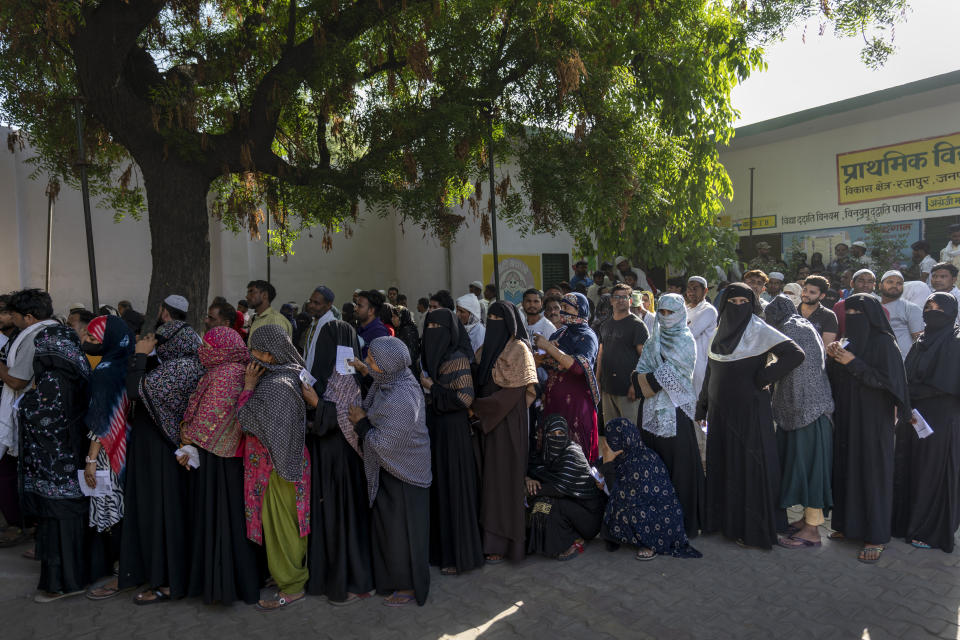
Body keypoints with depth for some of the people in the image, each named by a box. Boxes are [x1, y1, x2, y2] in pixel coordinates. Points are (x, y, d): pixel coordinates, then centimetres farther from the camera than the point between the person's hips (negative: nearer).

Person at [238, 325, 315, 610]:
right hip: (290, 457, 9)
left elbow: (244, 418, -20)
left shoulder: (275, 385, -25)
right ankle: (297, 573, 35)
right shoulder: (291, 374, 3)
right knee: (291, 522, 20)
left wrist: (248, 385, -13)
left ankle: (291, 586, 19)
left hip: (276, 464, -9)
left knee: (281, 525, 5)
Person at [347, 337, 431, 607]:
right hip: (389, 468, 9)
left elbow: (384, 443, -28)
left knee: (401, 529, 8)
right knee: (386, 523, 23)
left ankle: (409, 587, 29)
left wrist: (361, 423, -13)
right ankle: (392, 576, 43)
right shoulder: (395, 379, -6)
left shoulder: (400, 400, -34)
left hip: (402, 473, -9)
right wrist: (365, 372, 3)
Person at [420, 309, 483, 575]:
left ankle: (459, 556, 14)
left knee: (453, 489, 1)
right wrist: (421, 387, 2)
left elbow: (465, 397, -19)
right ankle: (439, 549, 27)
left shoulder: (457, 359, -12)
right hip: (432, 431, 7)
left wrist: (433, 389, -15)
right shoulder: (429, 358, 11)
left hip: (452, 432, -7)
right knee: (436, 489, 13)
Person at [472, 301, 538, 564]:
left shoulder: (518, 350, -8)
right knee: (491, 477, 7)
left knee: (505, 477, -2)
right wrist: (477, 407, -1)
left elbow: (514, 391, -15)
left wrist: (477, 407, -12)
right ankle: (493, 538, 15)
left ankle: (503, 543, 8)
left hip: (508, 422, -7)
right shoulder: (489, 348, 14)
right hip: (489, 421, 7)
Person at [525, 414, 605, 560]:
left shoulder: (572, 453, -21)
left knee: (545, 504, -23)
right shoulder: (541, 453, -1)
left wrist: (531, 491, -17)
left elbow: (561, 486, -26)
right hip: (567, 503, 8)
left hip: (586, 510, -7)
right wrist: (528, 479, -17)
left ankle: (574, 541, -4)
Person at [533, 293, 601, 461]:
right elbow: (549, 362, 20)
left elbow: (579, 367, -24)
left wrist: (548, 347, -22)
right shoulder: (560, 333, 12)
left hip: (575, 401, -6)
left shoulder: (587, 336, -7)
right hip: (553, 398, 6)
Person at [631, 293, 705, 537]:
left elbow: (671, 373, -13)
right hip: (652, 409, 5)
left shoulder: (685, 341, -2)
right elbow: (640, 371, 7)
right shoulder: (654, 340, 15)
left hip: (676, 409, -5)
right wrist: (647, 382, -11)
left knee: (678, 463, -3)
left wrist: (647, 380, -7)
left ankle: (684, 521, 6)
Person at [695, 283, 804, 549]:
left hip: (749, 408, -6)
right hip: (721, 409, 6)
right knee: (722, 463, 12)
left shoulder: (759, 330, -9)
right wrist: (702, 405, 15)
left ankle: (753, 529, 10)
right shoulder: (721, 331, 11)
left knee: (749, 465, -1)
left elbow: (795, 353, -18)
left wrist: (763, 377, -15)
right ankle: (725, 518, 26)